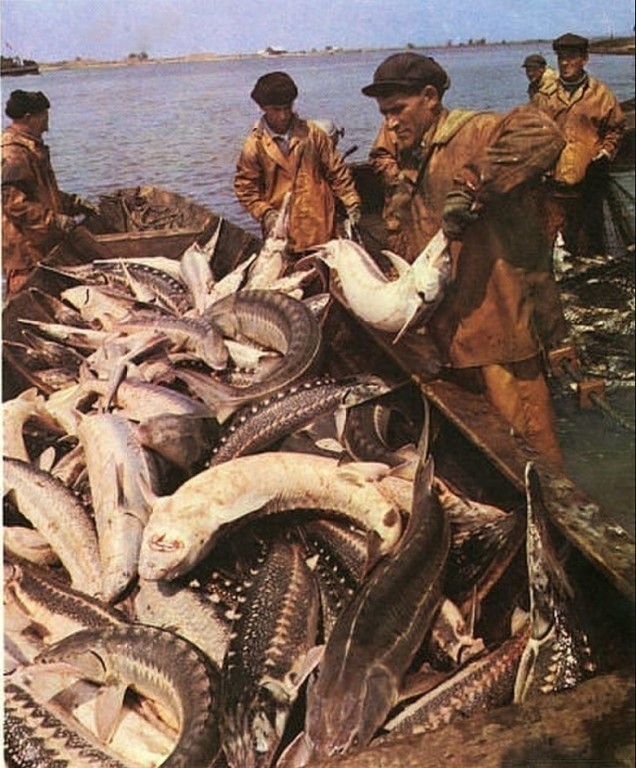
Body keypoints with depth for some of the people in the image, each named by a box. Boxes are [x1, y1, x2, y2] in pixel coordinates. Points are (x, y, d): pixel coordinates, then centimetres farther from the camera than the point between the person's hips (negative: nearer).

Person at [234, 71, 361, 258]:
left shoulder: (312, 133, 3)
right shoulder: (254, 145, 0)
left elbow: (337, 171, 7)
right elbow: (245, 188, 3)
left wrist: (351, 203, 3)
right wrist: (265, 213, -10)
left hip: (320, 227, 2)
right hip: (282, 231, -1)